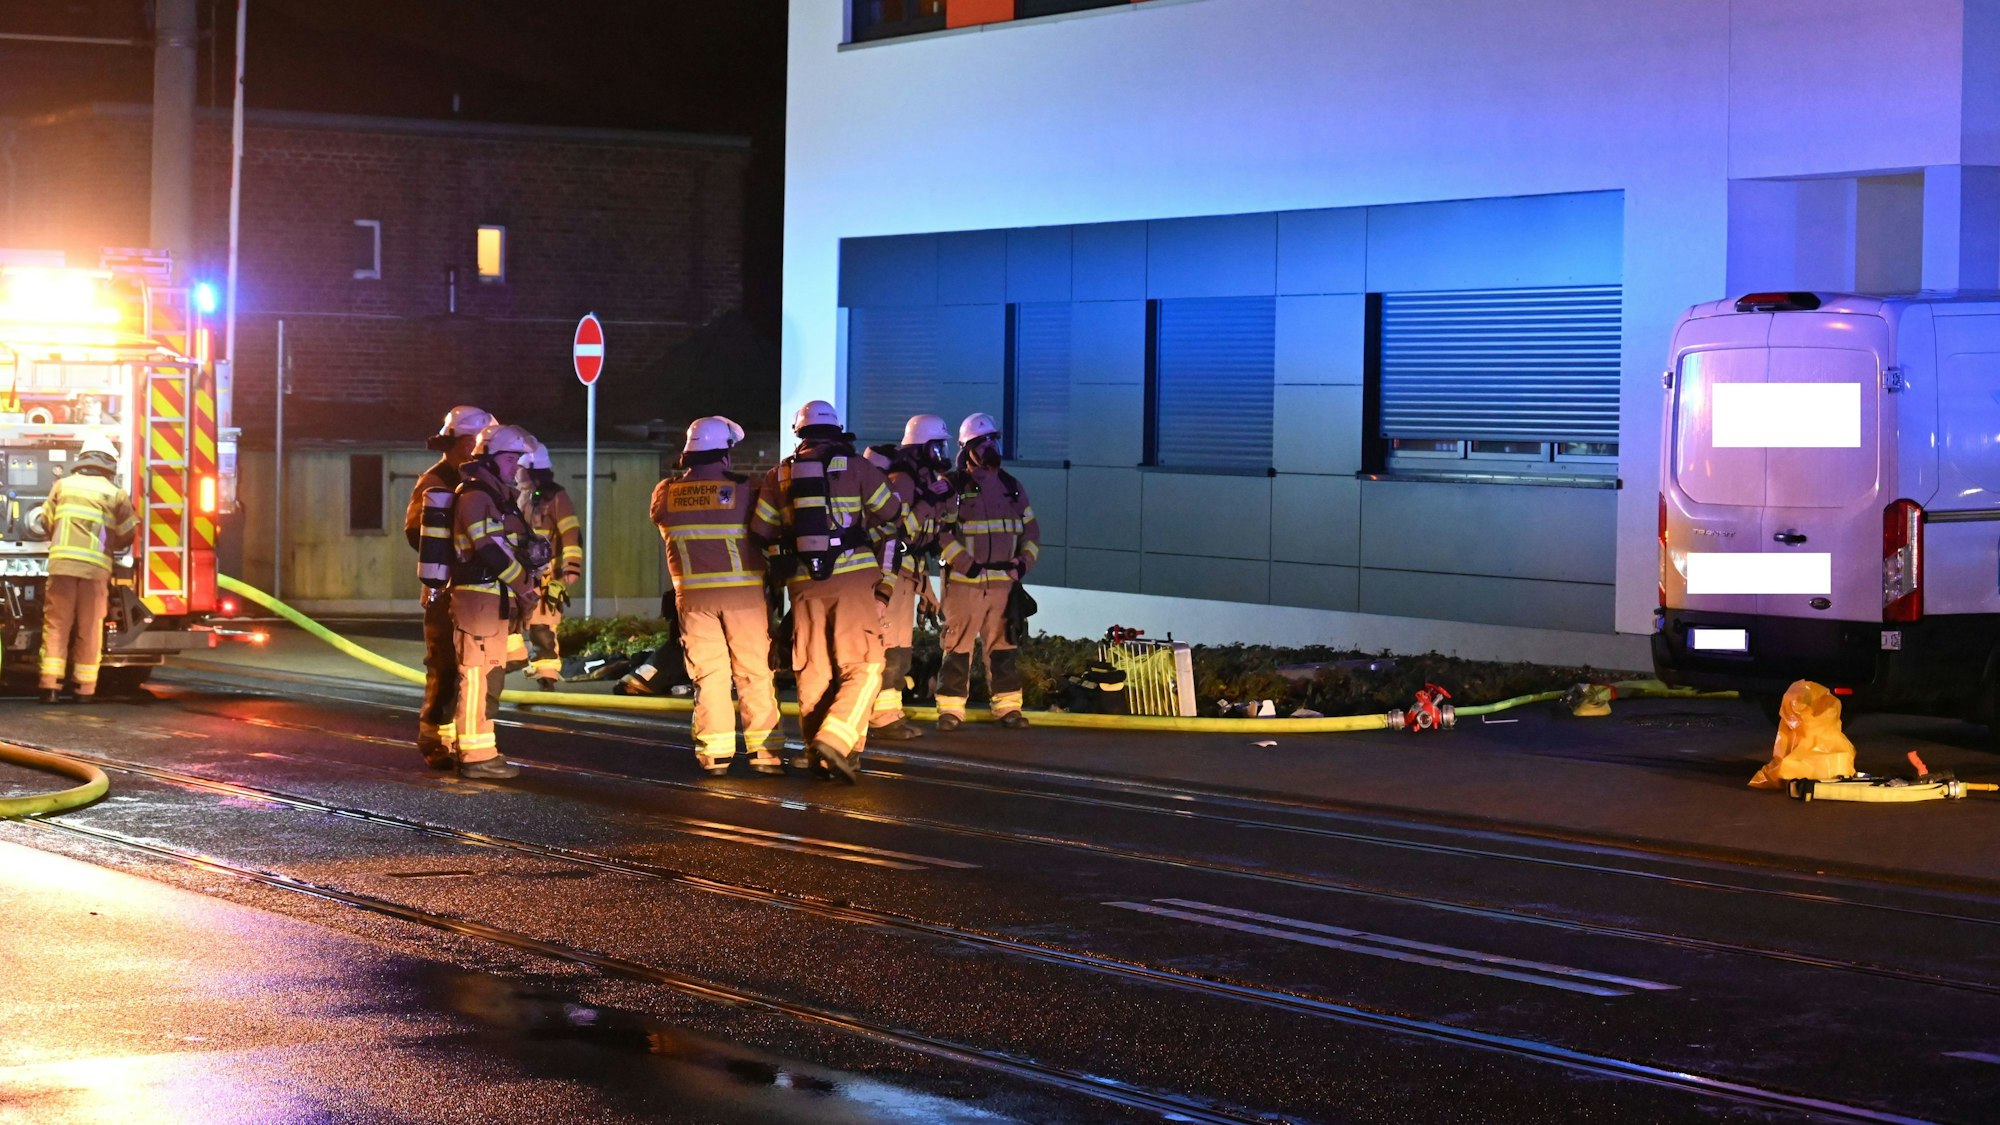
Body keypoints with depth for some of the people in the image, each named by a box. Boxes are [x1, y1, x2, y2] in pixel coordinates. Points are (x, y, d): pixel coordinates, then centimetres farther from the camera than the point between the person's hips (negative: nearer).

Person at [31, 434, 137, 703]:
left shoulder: (63, 485, 10)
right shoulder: (116, 494, 4)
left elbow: (46, 522, 15)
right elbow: (127, 535, 8)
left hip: (61, 563, 1)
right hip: (96, 567, -1)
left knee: (56, 624, 5)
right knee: (90, 628, 5)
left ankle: (50, 683, -2)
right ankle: (85, 688, 6)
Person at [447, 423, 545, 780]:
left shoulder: (500, 497, 20)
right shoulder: (475, 495, -12)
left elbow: (511, 545, 22)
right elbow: (488, 549, -20)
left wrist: (533, 562, 2)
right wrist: (521, 581, -10)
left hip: (498, 599, 10)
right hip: (479, 596, -10)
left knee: (490, 675, 15)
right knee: (478, 675, -9)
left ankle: (481, 749, 21)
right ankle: (475, 755, -9)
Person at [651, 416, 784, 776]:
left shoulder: (665, 494, 2)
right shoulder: (742, 490, -7)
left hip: (693, 593, 2)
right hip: (742, 589, -2)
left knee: (709, 672, 8)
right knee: (755, 672, 5)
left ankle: (715, 752, 5)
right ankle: (765, 749, 3)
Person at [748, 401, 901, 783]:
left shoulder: (780, 474, 9)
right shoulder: (855, 466, 1)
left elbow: (761, 532, 11)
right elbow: (891, 515, 10)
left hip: (804, 582, 3)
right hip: (851, 577, -3)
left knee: (812, 670, 11)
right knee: (862, 666, -2)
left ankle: (816, 751, 13)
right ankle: (836, 740, -20)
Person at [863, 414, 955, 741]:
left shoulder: (923, 481, 18)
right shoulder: (901, 480, -14)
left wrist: (925, 587, 25)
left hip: (905, 576, 10)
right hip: (889, 575, -10)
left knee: (900, 648, 12)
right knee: (888, 647, -10)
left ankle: (891, 714, 17)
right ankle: (882, 719, -9)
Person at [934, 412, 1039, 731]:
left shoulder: (1012, 487, 14)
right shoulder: (952, 487, -3)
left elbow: (1031, 529, 19)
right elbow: (940, 533, -10)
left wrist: (1024, 563, 2)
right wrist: (967, 565, -17)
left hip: (1003, 582, 5)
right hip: (964, 582, -5)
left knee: (1003, 645, 8)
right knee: (958, 646, -3)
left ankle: (1008, 706, 13)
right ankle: (950, 708, 2)